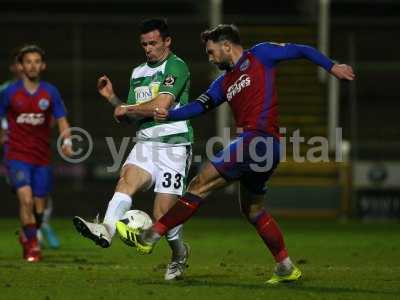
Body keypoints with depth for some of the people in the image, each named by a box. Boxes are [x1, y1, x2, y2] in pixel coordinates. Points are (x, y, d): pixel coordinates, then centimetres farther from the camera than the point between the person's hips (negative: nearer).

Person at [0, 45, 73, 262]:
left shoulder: (50, 92, 2)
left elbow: (62, 121, 4)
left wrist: (66, 140, -14)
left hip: (42, 158, 3)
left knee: (39, 208, 6)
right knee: (26, 199, -21)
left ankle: (26, 236, 35)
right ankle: (32, 246, -9)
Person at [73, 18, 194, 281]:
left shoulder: (176, 66, -5)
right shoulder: (138, 73, 19)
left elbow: (161, 105, -16)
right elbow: (131, 116, 24)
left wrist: (127, 109, -2)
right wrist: (112, 97, 6)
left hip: (174, 144, -6)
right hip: (145, 143, 6)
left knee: (162, 214, -8)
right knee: (127, 179, -27)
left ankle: (179, 253, 21)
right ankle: (107, 229, -47)